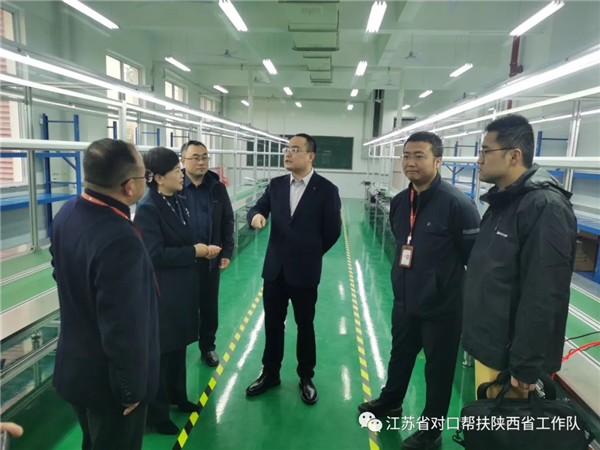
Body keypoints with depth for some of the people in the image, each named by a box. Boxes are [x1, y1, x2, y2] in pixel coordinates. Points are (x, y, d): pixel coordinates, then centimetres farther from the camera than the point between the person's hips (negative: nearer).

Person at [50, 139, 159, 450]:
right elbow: (124, 328, -30)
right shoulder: (120, 240, -35)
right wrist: (131, 388, -15)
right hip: (108, 379, -8)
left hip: (74, 365, 8)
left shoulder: (68, 212, -6)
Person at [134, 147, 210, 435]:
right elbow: (155, 254, -24)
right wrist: (194, 252, -19)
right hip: (161, 292, -8)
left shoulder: (179, 202, 6)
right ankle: (156, 413, 27)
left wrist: (202, 249, -3)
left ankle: (177, 396, 42)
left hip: (183, 288, 8)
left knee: (178, 347, 22)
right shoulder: (148, 208, -19)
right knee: (160, 351, 8)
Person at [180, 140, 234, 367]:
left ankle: (208, 346, 34)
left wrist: (227, 252, 1)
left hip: (211, 259, 3)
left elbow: (227, 221, 5)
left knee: (209, 306, 15)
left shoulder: (218, 188, 1)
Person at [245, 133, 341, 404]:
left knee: (305, 326, 12)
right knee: (272, 323, 15)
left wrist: (312, 254, 3)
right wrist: (256, 216, -23)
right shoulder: (276, 185, 4)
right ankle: (270, 373, 33)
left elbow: (333, 230, -3)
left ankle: (306, 377, 31)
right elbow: (258, 209, 1)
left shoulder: (326, 189, -8)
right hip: (274, 268, 4)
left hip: (304, 271, -3)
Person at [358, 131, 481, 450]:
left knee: (438, 369, 13)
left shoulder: (457, 203, -22)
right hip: (405, 300, 6)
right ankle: (390, 402, 50)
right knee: (400, 354, 25)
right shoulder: (399, 202, 0)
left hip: (442, 306, -6)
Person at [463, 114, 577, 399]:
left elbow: (544, 298, -25)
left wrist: (526, 368, -21)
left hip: (508, 359, -8)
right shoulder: (502, 201, 9)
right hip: (487, 347, 8)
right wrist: (478, 341, 16)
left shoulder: (546, 206, -21)